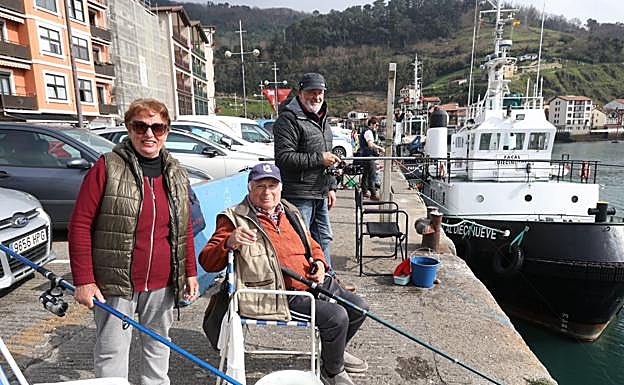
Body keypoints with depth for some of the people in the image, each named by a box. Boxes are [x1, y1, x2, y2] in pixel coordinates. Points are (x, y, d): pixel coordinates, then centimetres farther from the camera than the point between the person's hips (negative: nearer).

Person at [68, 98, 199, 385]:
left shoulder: (177, 174, 6)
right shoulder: (107, 168, -8)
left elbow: (185, 228, 11)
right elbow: (80, 225, -8)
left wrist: (190, 272, 9)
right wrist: (83, 280, -10)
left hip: (163, 285, 4)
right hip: (115, 285, -4)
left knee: (158, 346, 20)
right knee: (112, 353, 9)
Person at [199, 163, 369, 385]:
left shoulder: (290, 212, 12)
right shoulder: (235, 219, -8)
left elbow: (312, 246, 24)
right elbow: (207, 262, -13)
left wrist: (319, 263, 2)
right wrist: (229, 243, -33)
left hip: (317, 283, 8)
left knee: (359, 309, 13)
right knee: (336, 316, -21)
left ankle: (334, 352, 41)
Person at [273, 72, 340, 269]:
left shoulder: (322, 119, 18)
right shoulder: (289, 119, -12)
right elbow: (283, 158, -22)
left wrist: (330, 187, 19)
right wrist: (319, 158, -19)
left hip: (320, 195, 9)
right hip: (299, 196, -9)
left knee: (323, 240, 19)